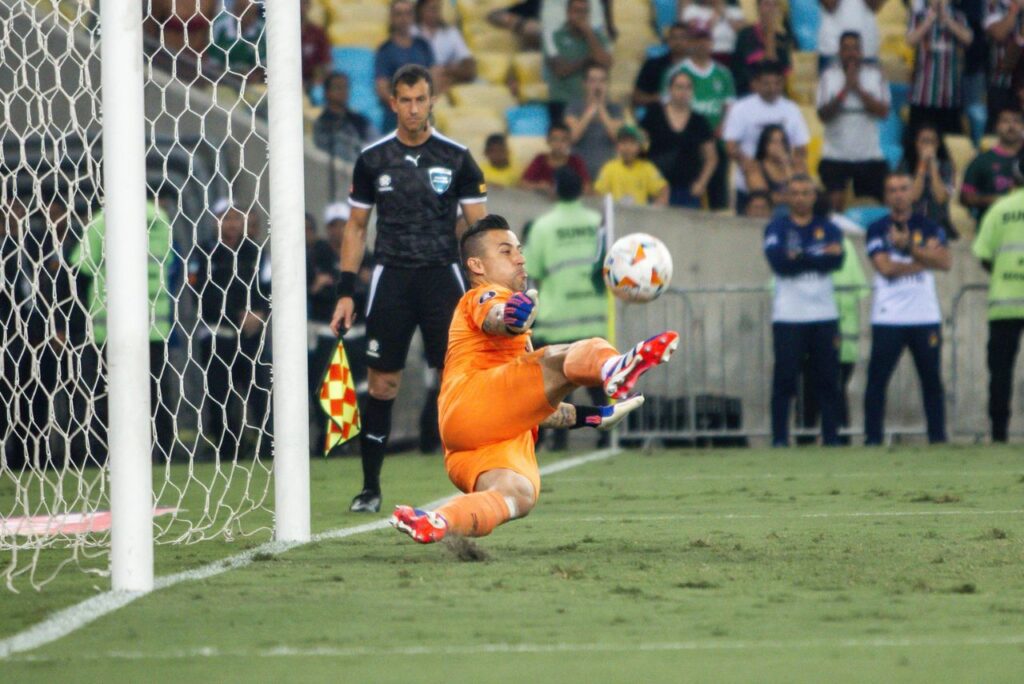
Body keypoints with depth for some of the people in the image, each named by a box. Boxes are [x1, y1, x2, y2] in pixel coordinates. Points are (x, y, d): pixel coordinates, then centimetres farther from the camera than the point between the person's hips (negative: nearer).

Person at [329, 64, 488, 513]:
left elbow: (479, 226, 4)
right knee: (382, 385, -1)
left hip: (442, 275, -1)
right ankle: (370, 488, 8)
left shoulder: (456, 157, 2)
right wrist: (345, 292, 5)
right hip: (391, 278, 1)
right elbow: (356, 226, 11)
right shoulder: (373, 159, 5)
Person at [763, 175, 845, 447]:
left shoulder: (828, 228, 12)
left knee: (828, 380, 2)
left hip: (824, 315, 2)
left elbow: (836, 260, -8)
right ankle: (779, 439, -4)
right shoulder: (776, 228, 6)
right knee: (784, 378, -5)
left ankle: (832, 438, 6)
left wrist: (799, 258, -12)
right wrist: (818, 258, -11)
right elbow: (779, 262, -13)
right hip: (788, 317, -2)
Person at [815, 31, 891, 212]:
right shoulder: (829, 76, -1)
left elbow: (883, 111, -9)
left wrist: (858, 88, -16)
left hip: (869, 155, 1)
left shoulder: (875, 75, 0)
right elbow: (823, 114, -9)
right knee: (835, 204, -13)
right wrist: (844, 90, -19)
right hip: (835, 154, -1)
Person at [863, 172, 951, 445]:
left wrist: (908, 246, -14)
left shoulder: (929, 227, 10)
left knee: (932, 379, 3)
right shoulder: (877, 230, 5)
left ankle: (938, 438, 8)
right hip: (888, 318, -2)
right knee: (877, 379, -5)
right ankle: (873, 439, -1)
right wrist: (924, 261, -7)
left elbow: (944, 261, -6)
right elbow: (885, 267, -10)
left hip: (926, 317, 2)